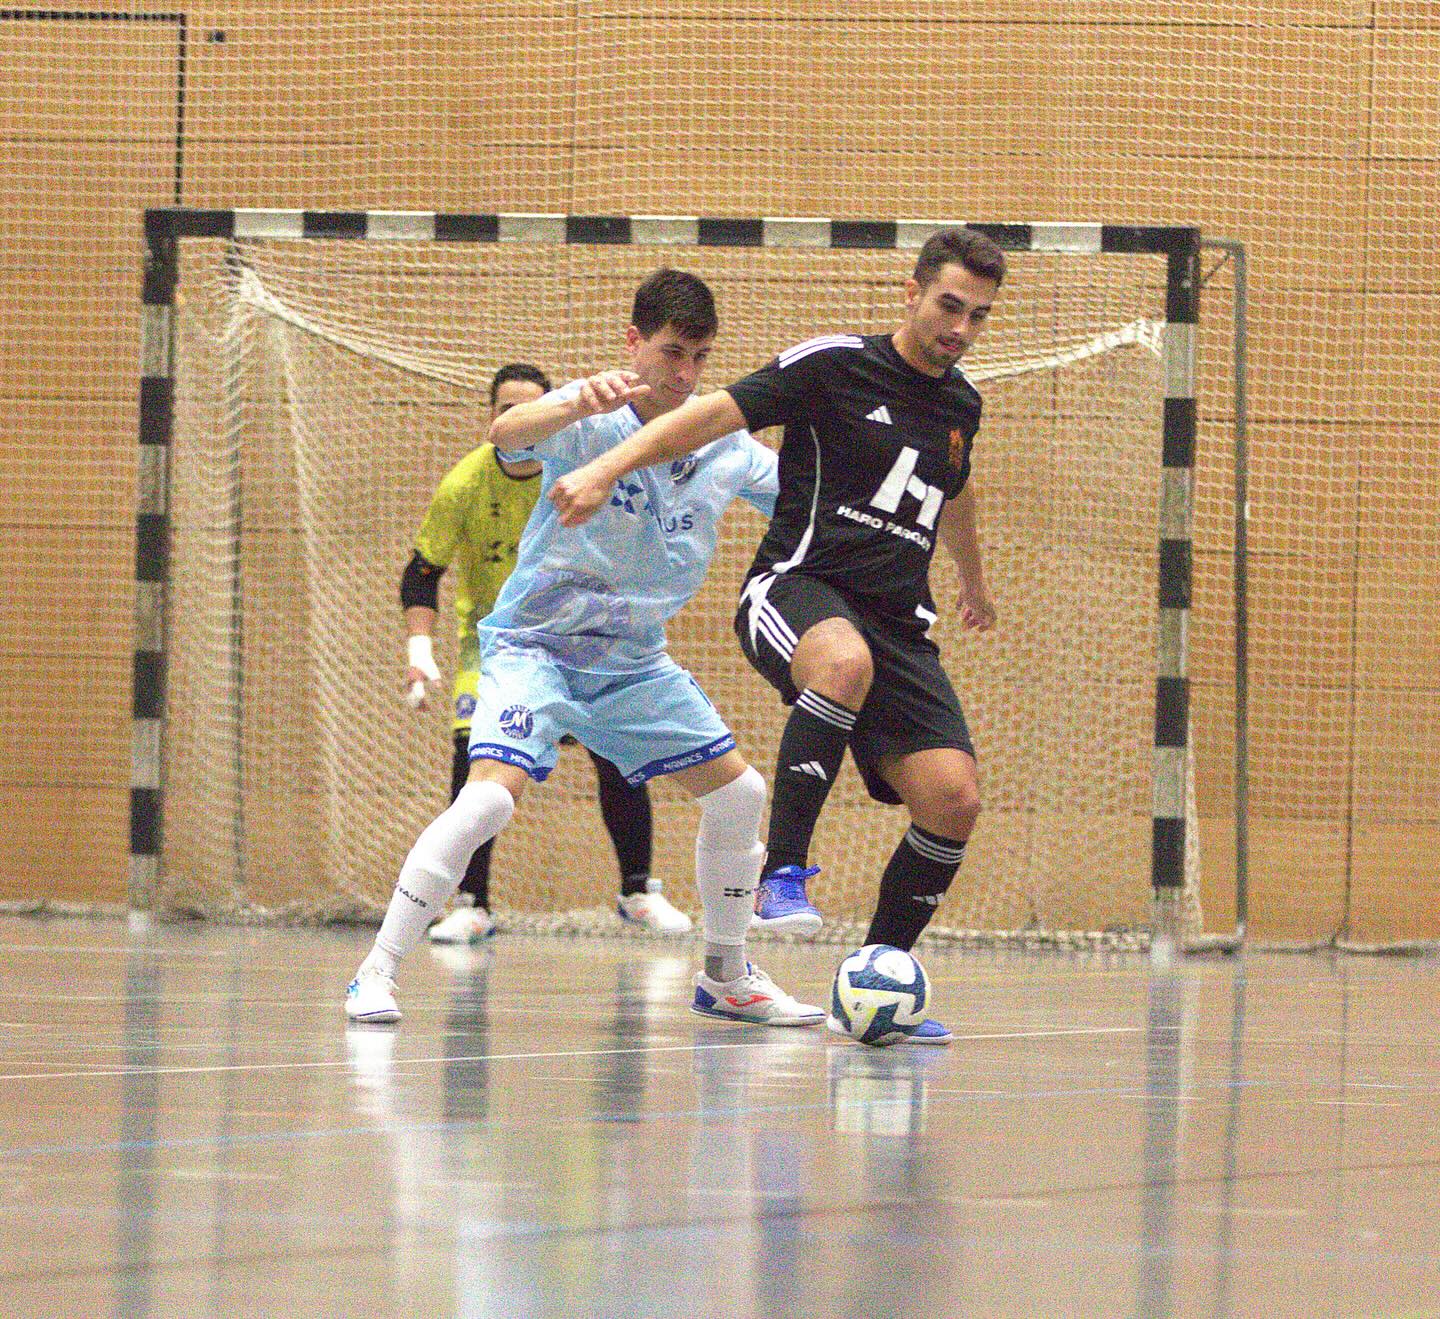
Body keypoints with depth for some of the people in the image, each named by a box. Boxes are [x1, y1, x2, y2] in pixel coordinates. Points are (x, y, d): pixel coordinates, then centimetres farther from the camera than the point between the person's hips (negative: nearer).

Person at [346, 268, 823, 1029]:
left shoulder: (724, 445, -2)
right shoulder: (592, 420, -19)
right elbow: (505, 433, -41)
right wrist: (577, 404, -62)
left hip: (634, 660, 6)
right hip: (536, 644, -6)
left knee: (738, 794, 4)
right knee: (491, 794, -26)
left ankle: (726, 978, 23)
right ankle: (377, 973, -17)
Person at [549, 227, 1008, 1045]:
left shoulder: (961, 402, 16)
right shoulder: (836, 365, -4)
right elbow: (717, 415, -8)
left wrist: (974, 581, 54)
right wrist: (609, 468, -20)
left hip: (899, 623, 6)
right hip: (798, 589, -6)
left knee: (953, 799, -11)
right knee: (845, 660, -43)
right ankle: (782, 875, -36)